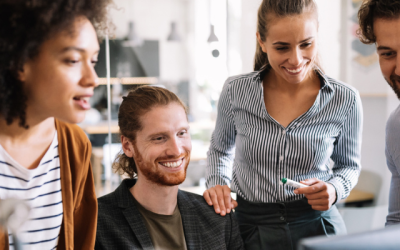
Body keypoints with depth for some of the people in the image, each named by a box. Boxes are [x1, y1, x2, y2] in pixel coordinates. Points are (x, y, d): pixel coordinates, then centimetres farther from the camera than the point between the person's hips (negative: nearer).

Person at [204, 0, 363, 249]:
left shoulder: (345, 99, -11)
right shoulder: (236, 91, -10)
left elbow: (349, 164, 6)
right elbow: (220, 150, 10)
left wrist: (334, 189, -13)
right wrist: (217, 183, -8)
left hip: (317, 226, 0)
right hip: (250, 228, 1)